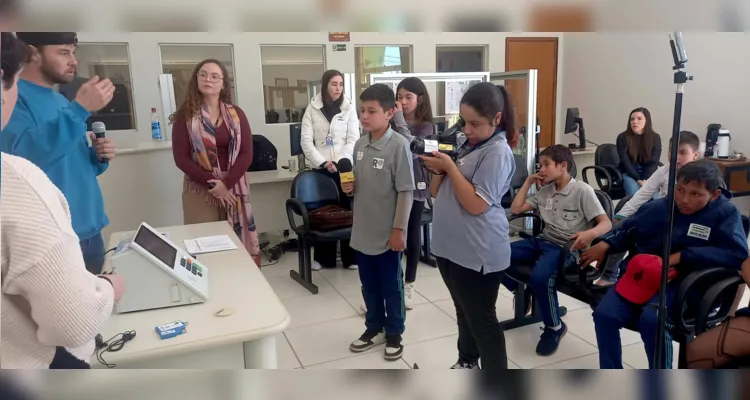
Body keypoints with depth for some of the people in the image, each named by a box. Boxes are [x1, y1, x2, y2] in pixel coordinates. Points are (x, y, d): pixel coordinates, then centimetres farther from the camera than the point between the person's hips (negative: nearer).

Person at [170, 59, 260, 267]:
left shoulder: (236, 114, 6)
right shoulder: (185, 116, 0)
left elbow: (246, 154, -1)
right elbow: (181, 159, -5)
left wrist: (226, 183, -13)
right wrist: (212, 182, -14)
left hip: (233, 189, 2)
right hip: (200, 191, -2)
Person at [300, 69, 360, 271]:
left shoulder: (349, 108, 3)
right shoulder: (312, 109, 3)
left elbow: (353, 139, -3)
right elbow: (306, 141, -1)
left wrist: (338, 162, -14)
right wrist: (322, 162, -13)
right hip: (321, 169, 0)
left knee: (347, 210, 2)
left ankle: (350, 257, 12)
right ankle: (323, 258, 15)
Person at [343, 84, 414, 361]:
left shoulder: (399, 145, -16)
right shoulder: (359, 145, 4)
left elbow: (406, 191, -15)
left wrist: (399, 229, -15)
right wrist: (349, 187, -7)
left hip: (387, 232, -6)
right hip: (363, 230, 6)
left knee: (391, 286, 11)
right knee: (369, 285, 19)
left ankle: (394, 334, 29)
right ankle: (374, 328, 37)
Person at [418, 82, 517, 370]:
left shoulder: (497, 153, -15)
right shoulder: (462, 142, 8)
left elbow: (476, 205, -22)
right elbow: (436, 193, 11)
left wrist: (450, 167, -19)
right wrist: (438, 169, -9)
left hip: (479, 252, -8)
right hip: (449, 245, 8)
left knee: (482, 319, 3)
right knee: (464, 311, 23)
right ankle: (468, 362, 43)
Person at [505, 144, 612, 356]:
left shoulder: (582, 190, -7)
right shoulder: (545, 191, 12)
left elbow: (606, 223, -13)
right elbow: (515, 209, 14)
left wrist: (590, 233, -35)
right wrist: (528, 182, 9)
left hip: (566, 248, -7)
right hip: (542, 241, 7)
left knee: (539, 277, -37)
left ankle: (554, 327, -10)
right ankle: (520, 291, 17)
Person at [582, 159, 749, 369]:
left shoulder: (725, 213, -3)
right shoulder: (657, 207, 7)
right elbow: (626, 230, 21)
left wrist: (682, 256, -18)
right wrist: (605, 244, 1)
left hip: (679, 281, -4)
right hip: (640, 273, 4)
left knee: (651, 320, -32)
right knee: (604, 314, -17)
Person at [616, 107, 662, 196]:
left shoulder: (655, 138, -1)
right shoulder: (622, 138, -6)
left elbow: (654, 162, -6)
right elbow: (625, 162, -11)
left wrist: (645, 180, -21)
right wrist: (638, 180, -21)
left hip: (649, 174, 1)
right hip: (629, 173, -1)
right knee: (634, 192, -30)